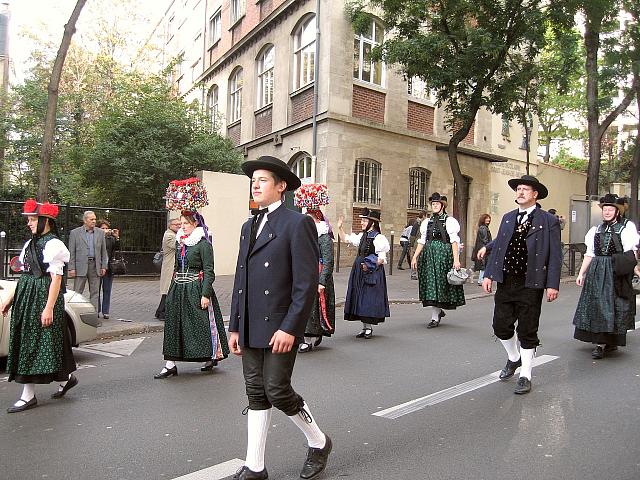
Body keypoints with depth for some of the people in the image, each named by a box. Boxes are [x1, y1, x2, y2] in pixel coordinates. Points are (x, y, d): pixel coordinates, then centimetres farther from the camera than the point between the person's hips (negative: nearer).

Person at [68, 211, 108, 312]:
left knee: (95, 292, 6)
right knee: (77, 292, 2)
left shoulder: (100, 233, 10)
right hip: (81, 266, -3)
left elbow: (103, 251, 12)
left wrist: (104, 266, 6)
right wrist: (71, 268, -7)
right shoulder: (75, 233, 2)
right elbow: (71, 252, -1)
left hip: (95, 266, 3)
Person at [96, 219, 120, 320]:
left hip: (109, 267, 3)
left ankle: (105, 311, 11)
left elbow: (117, 248, 1)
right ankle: (96, 310, 13)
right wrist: (103, 235, -23)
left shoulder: (111, 238, 11)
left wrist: (117, 237, -12)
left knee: (107, 290, 5)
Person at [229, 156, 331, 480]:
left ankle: (318, 442, 24)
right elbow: (240, 279, 16)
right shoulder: (249, 226, 15)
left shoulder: (298, 224, -8)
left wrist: (290, 328, -18)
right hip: (250, 328, 7)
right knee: (256, 393, 12)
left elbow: (307, 282, -14)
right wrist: (235, 326, 12)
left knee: (277, 391, -3)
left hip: (280, 327, -7)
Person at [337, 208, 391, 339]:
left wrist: (370, 266, -24)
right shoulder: (362, 236, 12)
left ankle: (369, 328, 10)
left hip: (372, 273, -8)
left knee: (369, 299, -2)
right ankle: (365, 327, 20)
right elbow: (346, 239, 21)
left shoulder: (378, 238, -11)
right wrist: (340, 228, 11)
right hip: (359, 272, 8)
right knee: (360, 300, 10)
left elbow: (382, 259, -14)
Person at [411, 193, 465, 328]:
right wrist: (415, 256, 4)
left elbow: (454, 241, -8)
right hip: (429, 255, 5)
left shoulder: (449, 221, -2)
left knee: (439, 283, -3)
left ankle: (435, 318, 3)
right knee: (430, 284, 6)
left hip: (444, 255, -5)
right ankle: (438, 311, 26)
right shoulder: (427, 222, 14)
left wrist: (456, 259, -16)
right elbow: (422, 241, 12)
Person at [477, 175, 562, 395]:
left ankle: (525, 376, 20)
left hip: (530, 285, -4)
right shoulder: (508, 218, 11)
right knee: (501, 326, 8)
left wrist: (552, 285, -11)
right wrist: (488, 275, 4)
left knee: (527, 331, 5)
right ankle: (514, 358, 37)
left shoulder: (549, 220, -2)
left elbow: (555, 256, -5)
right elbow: (498, 245, 11)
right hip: (505, 282, 4)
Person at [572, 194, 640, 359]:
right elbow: (589, 254, 15)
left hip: (616, 273, -4)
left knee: (615, 306, 0)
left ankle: (612, 341, 11)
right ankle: (600, 343, 10)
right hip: (596, 272, 4)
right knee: (597, 305, 2)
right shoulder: (596, 230, 14)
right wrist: (581, 274, 10)